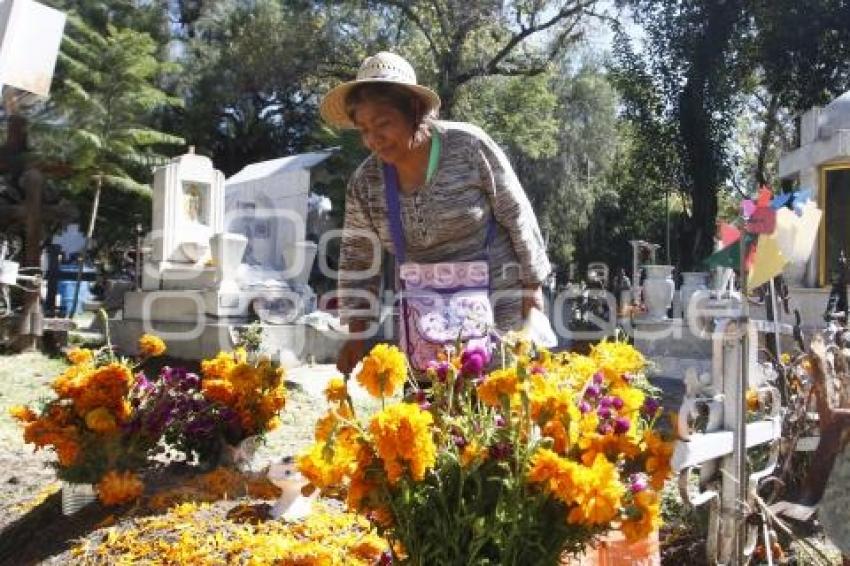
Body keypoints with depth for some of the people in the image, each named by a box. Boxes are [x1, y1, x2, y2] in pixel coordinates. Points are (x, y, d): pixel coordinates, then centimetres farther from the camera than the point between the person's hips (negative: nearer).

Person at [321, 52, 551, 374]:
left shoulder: (470, 148, -15)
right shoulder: (365, 182, -5)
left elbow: (517, 216, -7)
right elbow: (357, 260, 3)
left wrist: (533, 289, -5)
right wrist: (356, 334, -2)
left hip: (498, 301, -3)